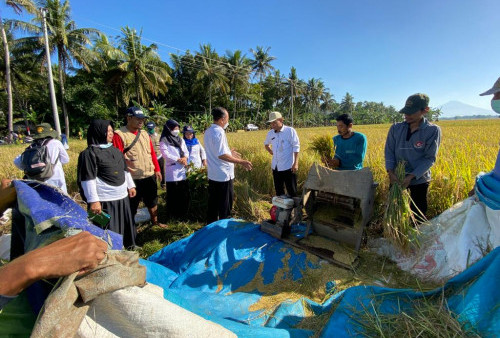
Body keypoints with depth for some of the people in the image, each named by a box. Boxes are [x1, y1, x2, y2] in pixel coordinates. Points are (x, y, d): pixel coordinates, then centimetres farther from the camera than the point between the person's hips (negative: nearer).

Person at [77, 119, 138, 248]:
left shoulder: (115, 150, 12)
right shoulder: (90, 153, -10)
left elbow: (125, 169, 20)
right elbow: (88, 179, -14)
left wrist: (131, 186, 19)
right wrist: (93, 201, -18)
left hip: (122, 197, 7)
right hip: (104, 200, -7)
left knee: (125, 225, 20)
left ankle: (129, 246, 38)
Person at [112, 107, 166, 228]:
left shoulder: (145, 134, 11)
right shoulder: (119, 134, -11)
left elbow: (152, 153, 14)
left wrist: (157, 169, 12)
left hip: (150, 175, 7)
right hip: (132, 178, -6)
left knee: (152, 201, 21)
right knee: (131, 206, 8)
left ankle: (155, 221, 41)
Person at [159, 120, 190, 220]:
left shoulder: (181, 140, 17)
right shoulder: (164, 141, -2)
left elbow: (186, 151, 12)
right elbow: (166, 154, -11)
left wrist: (185, 158, -10)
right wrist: (179, 159, -14)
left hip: (183, 170, 6)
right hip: (172, 171, -6)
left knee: (184, 192, 9)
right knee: (173, 193, -1)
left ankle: (183, 212, 24)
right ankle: (173, 214, 12)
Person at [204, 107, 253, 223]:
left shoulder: (208, 131, 9)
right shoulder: (219, 132, -19)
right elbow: (221, 155, -26)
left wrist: (229, 151, 24)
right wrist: (241, 162, -24)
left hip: (212, 174, 9)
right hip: (223, 175, -9)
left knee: (213, 203, 19)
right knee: (225, 205, 6)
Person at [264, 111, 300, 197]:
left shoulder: (290, 131, -9)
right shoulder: (270, 133, 5)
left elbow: (296, 147, -10)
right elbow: (266, 144, 25)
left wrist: (296, 163, -16)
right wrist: (271, 152, 9)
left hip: (288, 167, -5)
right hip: (276, 167, 6)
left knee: (292, 191, 3)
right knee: (278, 191, 16)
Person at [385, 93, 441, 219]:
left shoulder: (433, 130, -9)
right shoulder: (396, 128, 0)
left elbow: (429, 158, -11)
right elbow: (389, 151, -1)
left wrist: (411, 176, -20)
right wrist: (390, 171, -14)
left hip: (419, 180, -2)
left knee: (418, 214, 11)